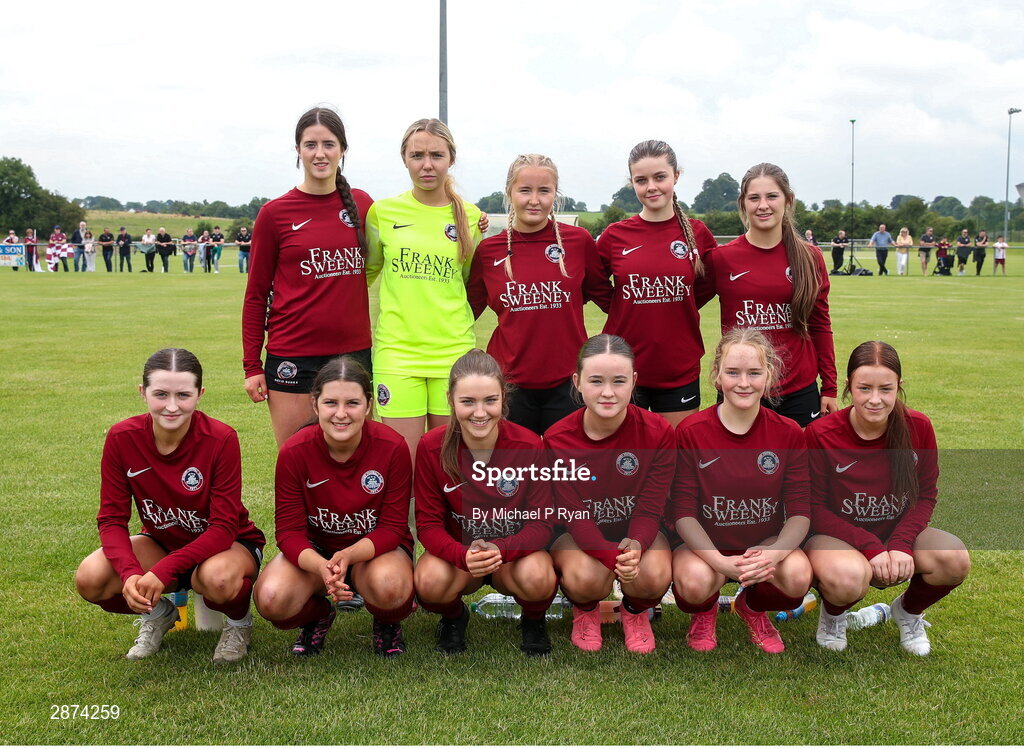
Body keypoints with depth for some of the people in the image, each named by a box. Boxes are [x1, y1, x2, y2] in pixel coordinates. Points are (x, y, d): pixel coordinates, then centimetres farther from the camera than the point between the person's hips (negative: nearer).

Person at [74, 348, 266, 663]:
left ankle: (239, 621, -1)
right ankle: (157, 614, 9)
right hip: (162, 543, 3)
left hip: (228, 544, -3)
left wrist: (162, 571, -36)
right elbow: (112, 519, -12)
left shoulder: (221, 439, -24)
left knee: (217, 577, -39)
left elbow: (224, 527, -24)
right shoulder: (122, 438, -15)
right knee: (89, 578, -24)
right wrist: (130, 573, -32)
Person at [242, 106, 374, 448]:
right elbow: (256, 294, 3)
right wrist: (252, 366, -1)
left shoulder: (362, 204, 7)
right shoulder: (275, 213, -1)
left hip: (354, 351, 3)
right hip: (294, 358, -2)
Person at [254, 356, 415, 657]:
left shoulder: (393, 447, -19)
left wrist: (348, 556, -34)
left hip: (376, 549, -1)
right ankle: (317, 616, 9)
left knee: (390, 586, -37)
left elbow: (392, 527, -14)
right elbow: (289, 530, -15)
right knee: (271, 599, -28)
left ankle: (387, 623, 3)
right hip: (314, 550, 1)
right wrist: (321, 566, -36)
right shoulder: (294, 452, -17)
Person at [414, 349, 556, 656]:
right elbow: (428, 523, -12)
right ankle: (453, 617, 6)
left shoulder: (529, 446, -17)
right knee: (430, 582, -33)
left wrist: (500, 549, -35)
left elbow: (541, 524, -15)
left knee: (538, 577, -35)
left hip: (515, 552, 0)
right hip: (457, 548, 1)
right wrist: (464, 556, -33)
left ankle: (534, 621, 4)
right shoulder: (432, 447, -15)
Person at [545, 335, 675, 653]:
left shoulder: (658, 432, -15)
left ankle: (635, 611, 8)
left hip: (637, 532, 1)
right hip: (577, 534, -1)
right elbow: (575, 517, -21)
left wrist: (635, 546, -39)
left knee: (654, 576, -31)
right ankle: (585, 611, 6)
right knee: (585, 578, -34)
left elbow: (650, 510, -15)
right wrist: (614, 557, -40)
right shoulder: (557, 439, -17)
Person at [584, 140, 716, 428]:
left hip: (680, 370, 0)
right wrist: (626, 309, 1)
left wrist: (673, 308, 2)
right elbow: (595, 288, 11)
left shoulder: (697, 234, 0)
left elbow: (707, 286, 13)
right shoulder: (614, 236, -1)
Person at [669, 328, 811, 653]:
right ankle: (704, 612, 7)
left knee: (798, 576, -30)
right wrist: (721, 562, -28)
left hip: (766, 541, 2)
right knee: (695, 582, -35)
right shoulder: (691, 432, -12)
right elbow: (683, 512, -13)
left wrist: (774, 553, -28)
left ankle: (753, 608, 9)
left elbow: (800, 512, -7)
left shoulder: (788, 433, -6)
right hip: (704, 542, -2)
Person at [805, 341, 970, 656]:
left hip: (898, 534, 4)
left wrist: (900, 544, -19)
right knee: (850, 578, -38)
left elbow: (926, 495, -1)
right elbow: (814, 508, -12)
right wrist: (869, 547, -23)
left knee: (955, 559, -27)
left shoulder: (918, 427, -8)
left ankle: (909, 610, 9)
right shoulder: (820, 435, -16)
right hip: (837, 537, -3)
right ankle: (833, 612, 3)